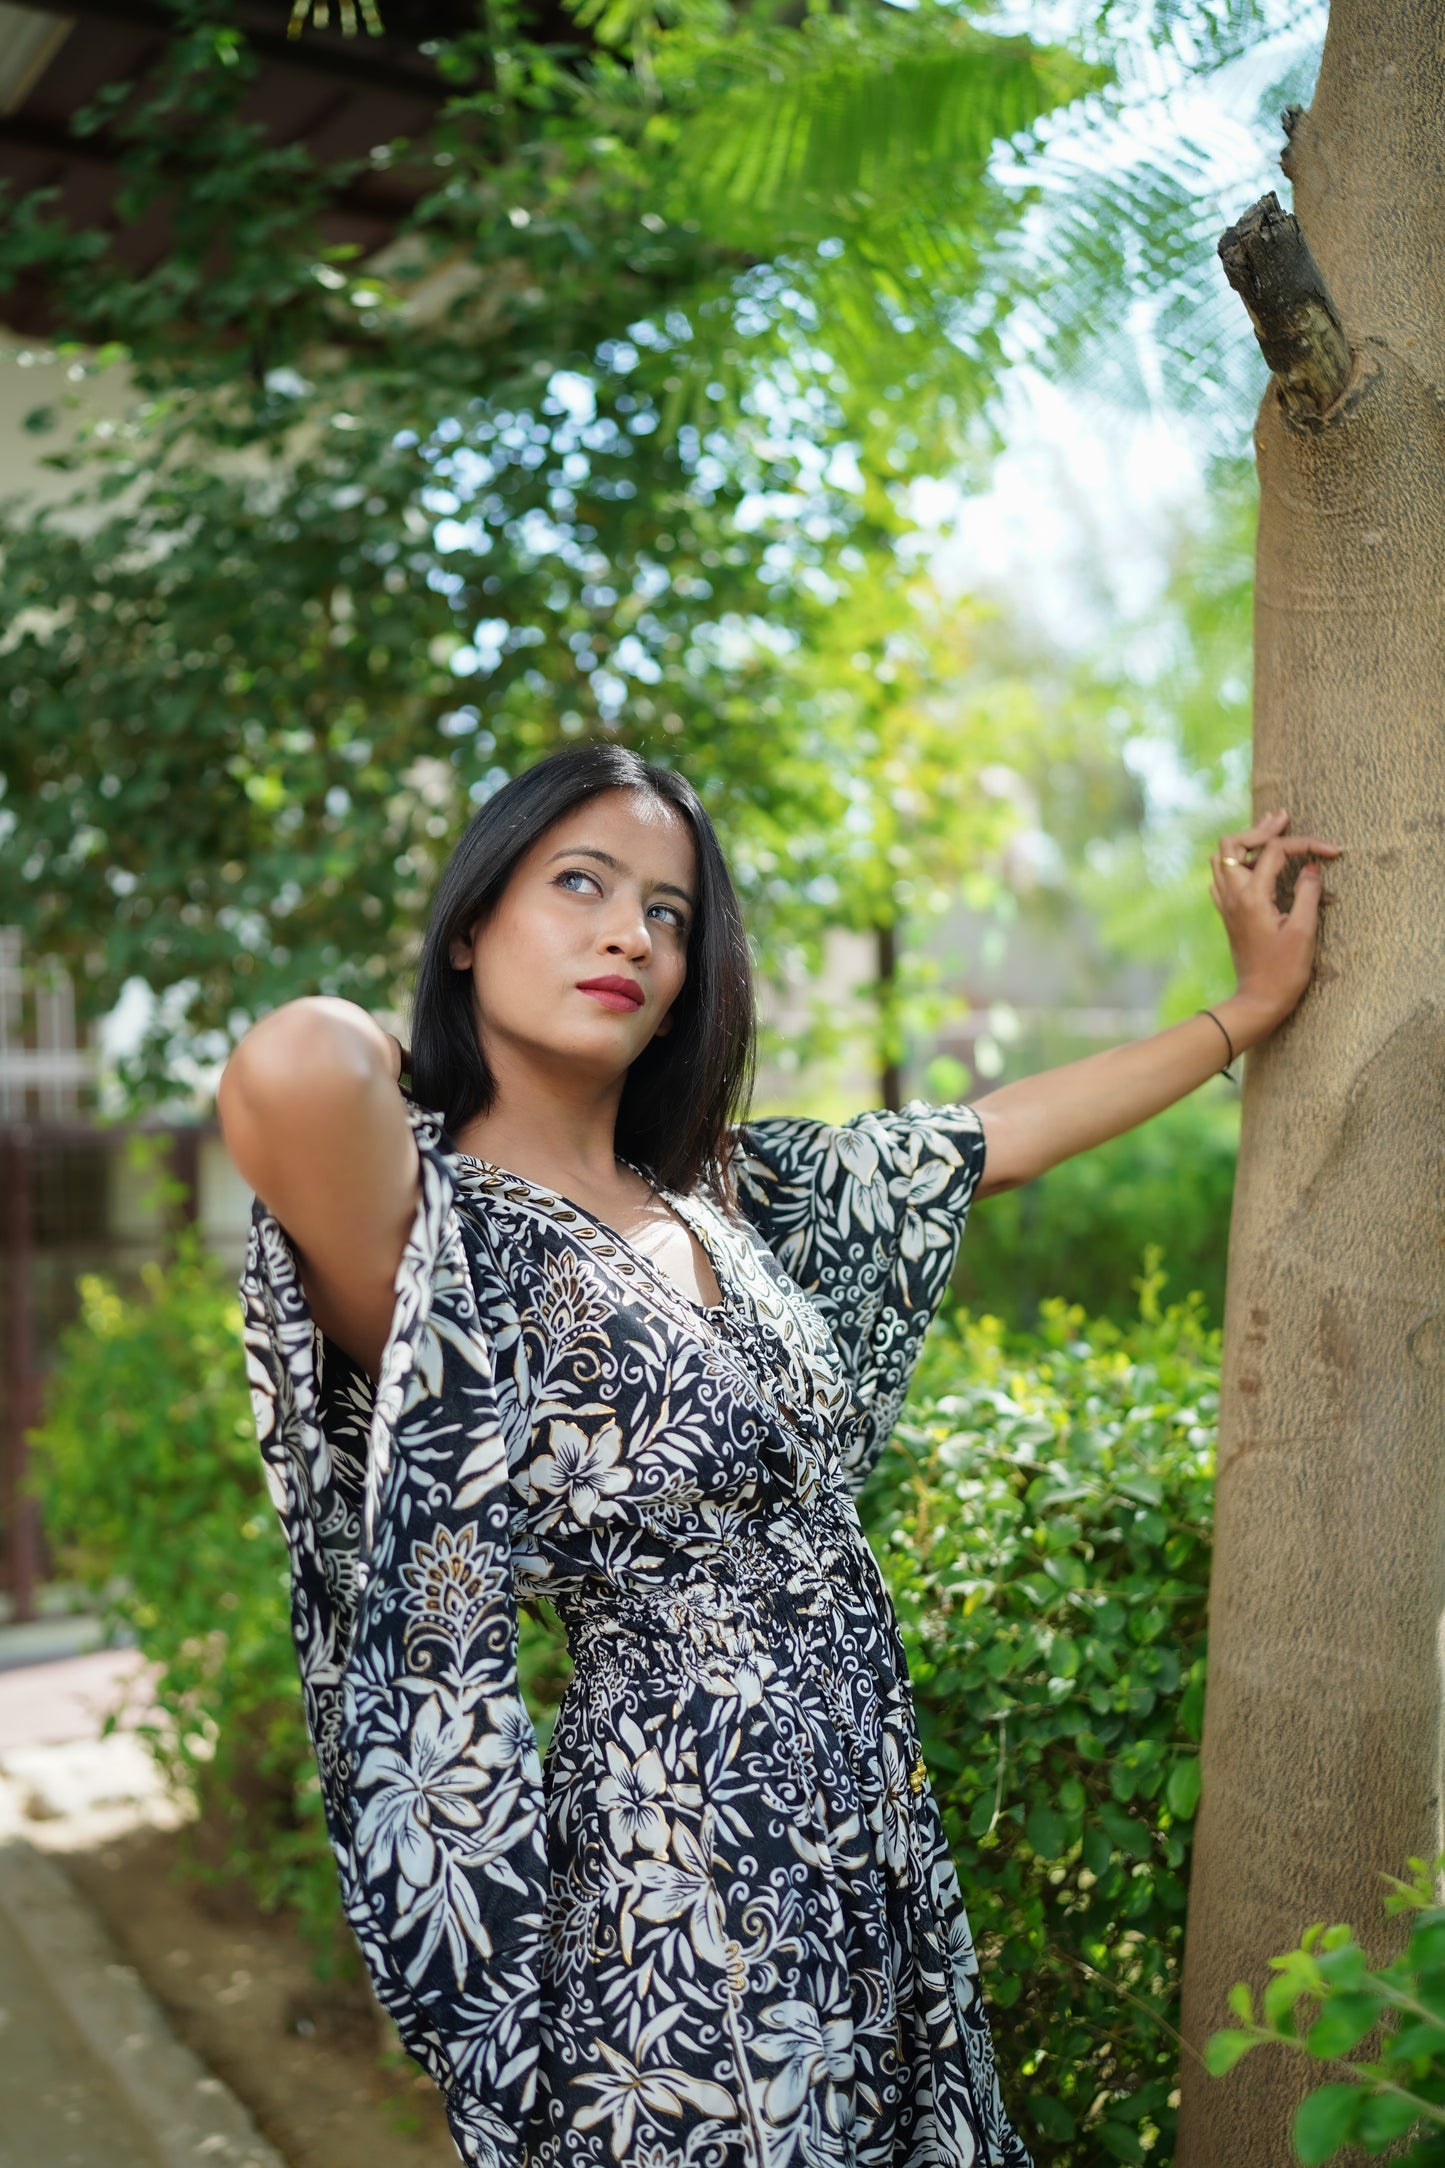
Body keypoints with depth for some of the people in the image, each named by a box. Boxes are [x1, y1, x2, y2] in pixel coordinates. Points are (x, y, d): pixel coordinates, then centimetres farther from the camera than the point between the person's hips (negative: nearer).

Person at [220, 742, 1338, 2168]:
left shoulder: (726, 1190, 5)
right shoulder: (436, 1225, -18)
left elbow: (1000, 1134, 15)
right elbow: (290, 1072, -40)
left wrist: (1249, 1007, 19)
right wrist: (383, 1072, -16)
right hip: (685, 1870, -7)